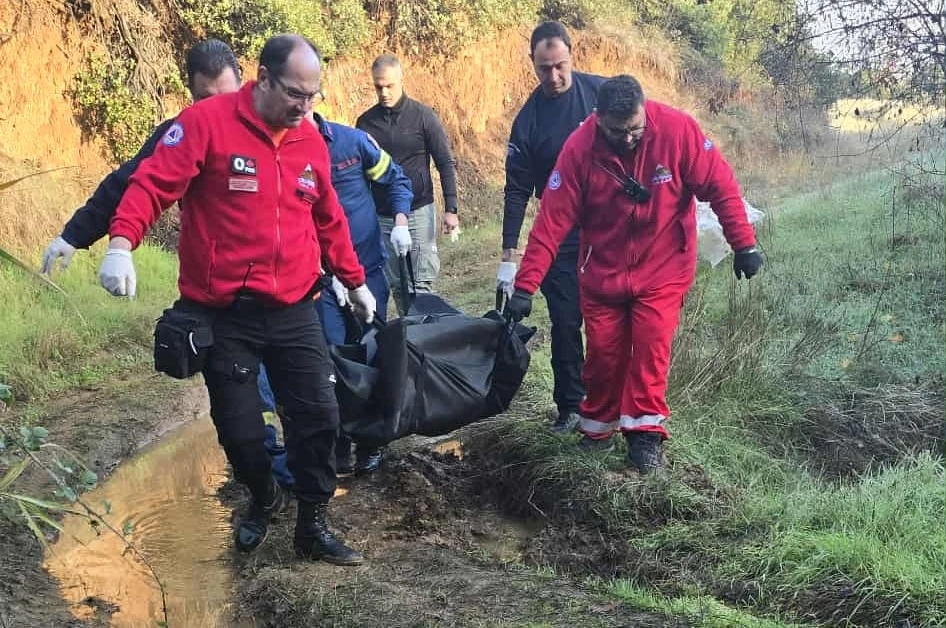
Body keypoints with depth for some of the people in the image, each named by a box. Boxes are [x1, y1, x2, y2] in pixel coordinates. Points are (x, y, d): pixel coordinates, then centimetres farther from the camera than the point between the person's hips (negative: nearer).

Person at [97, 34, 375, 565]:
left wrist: (355, 281, 24)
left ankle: (313, 525, 18)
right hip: (223, 315, -4)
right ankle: (264, 499, 36)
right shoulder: (207, 122, -10)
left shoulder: (311, 141, 6)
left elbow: (329, 220, 18)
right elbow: (153, 183, -15)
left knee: (319, 416, 1)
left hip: (295, 312, 4)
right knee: (239, 428, 6)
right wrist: (122, 242, -31)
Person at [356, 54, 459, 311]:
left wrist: (450, 209, -7)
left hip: (418, 212, -3)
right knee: (396, 285, 5)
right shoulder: (365, 122, 5)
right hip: (380, 216, 3)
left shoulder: (423, 116, -3)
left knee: (421, 285, -6)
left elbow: (446, 164, -1)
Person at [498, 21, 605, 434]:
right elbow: (517, 190, -4)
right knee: (565, 322, 3)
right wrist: (509, 255, -8)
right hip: (560, 236, 0)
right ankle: (569, 406, 14)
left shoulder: (601, 92, -5)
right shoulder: (528, 119, -4)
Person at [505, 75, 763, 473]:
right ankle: (597, 428, 26)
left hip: (662, 270, -1)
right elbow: (551, 221, -19)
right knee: (603, 351, 5)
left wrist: (744, 244, -11)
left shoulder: (678, 130, -20)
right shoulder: (579, 149, -19)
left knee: (651, 344, -12)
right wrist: (525, 287, -21)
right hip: (603, 272, 1)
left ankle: (645, 434, 0)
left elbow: (720, 187, -11)